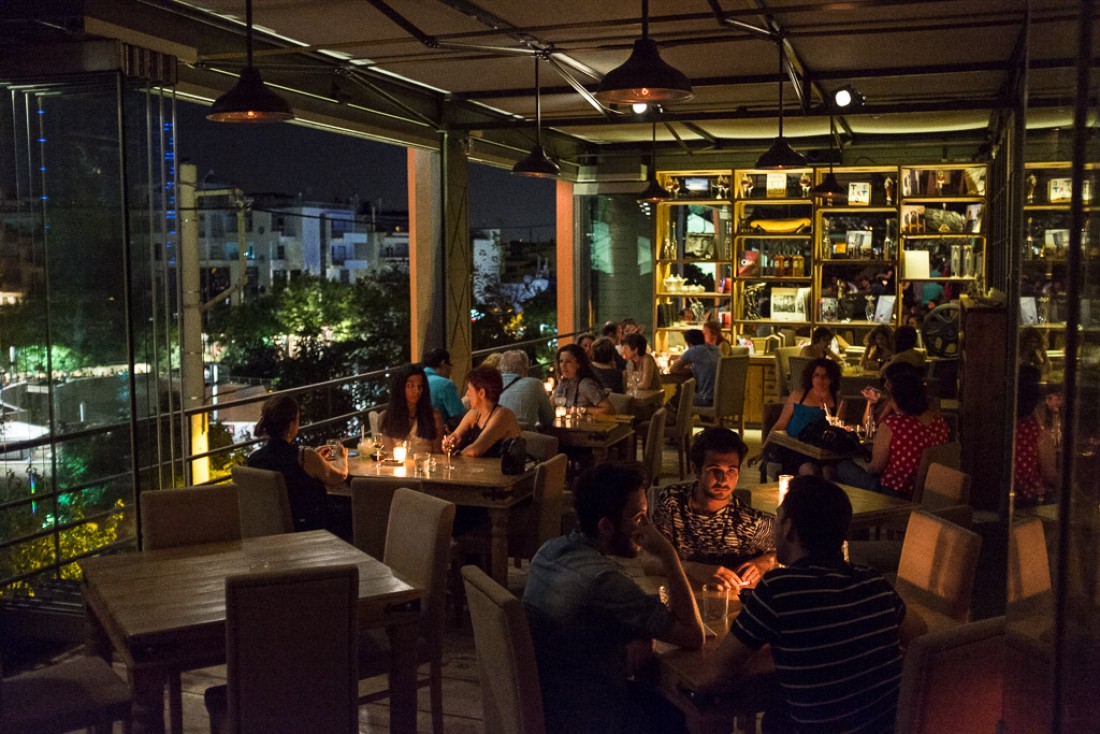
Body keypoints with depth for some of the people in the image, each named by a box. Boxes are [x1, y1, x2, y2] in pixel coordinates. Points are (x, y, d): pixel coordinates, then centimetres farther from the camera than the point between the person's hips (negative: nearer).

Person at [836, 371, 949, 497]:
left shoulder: (891, 424, -22)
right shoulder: (940, 421, -4)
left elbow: (876, 467, -14)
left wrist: (861, 463, 9)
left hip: (894, 493, -7)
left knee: (843, 467, 14)